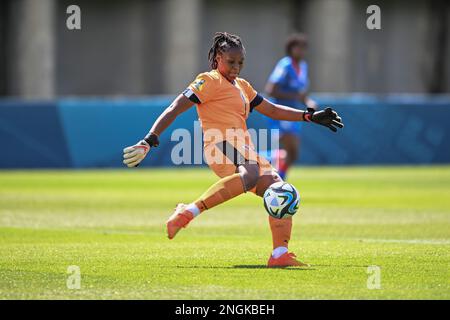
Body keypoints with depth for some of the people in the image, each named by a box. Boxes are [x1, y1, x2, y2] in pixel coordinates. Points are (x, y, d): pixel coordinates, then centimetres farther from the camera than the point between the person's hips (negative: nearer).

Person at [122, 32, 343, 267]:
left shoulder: (242, 86, 28)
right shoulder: (210, 81, 2)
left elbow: (272, 110, 35)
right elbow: (176, 108, -6)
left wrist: (311, 117, 28)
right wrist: (149, 141, -17)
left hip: (244, 150, 9)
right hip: (222, 145, -9)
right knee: (250, 175, -40)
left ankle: (279, 254, -9)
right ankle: (188, 213, -40)